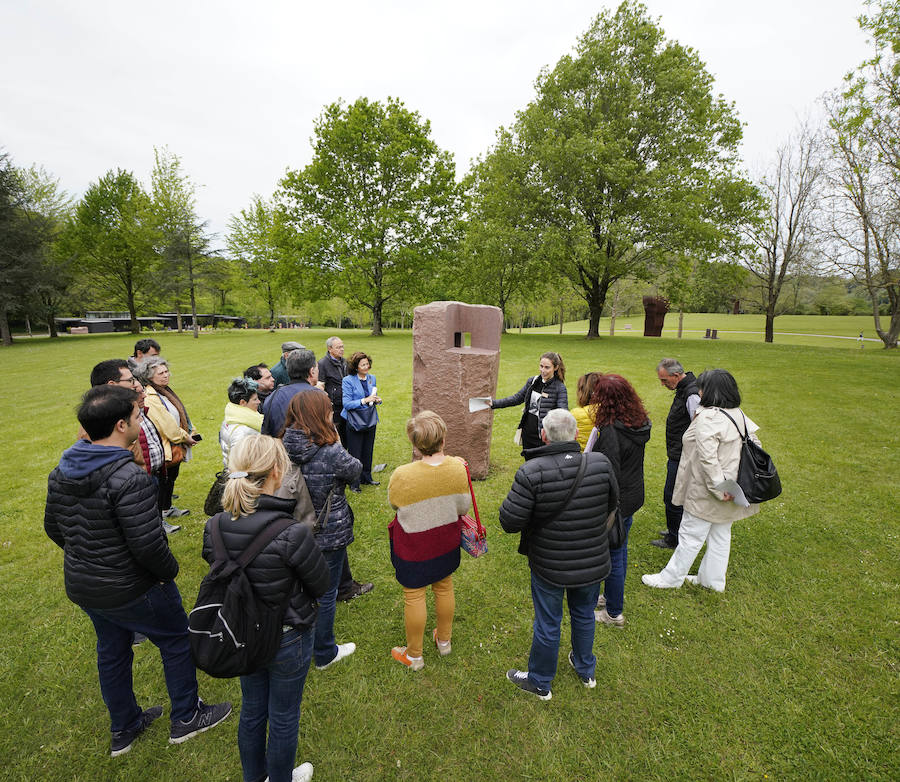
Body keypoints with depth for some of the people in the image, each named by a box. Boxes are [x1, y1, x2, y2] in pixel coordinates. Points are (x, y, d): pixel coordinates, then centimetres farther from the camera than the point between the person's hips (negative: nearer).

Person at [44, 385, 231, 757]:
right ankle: (186, 718, 32)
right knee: (177, 641, 14)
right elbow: (147, 543, -31)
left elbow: (53, 528, 8)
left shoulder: (61, 472, -3)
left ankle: (123, 729, 46)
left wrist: (87, 557, 17)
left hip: (81, 586, 8)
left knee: (111, 651, 26)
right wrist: (169, 570, -12)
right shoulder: (129, 478, -31)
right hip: (131, 590, -8)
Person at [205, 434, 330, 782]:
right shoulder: (292, 534, -34)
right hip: (288, 639, -5)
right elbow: (321, 585, -18)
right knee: (283, 718, 22)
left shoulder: (214, 528, -17)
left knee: (251, 711, 29)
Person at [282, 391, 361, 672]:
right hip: (328, 535, -6)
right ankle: (324, 654, 35)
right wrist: (336, 444, -3)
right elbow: (355, 472, -9)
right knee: (325, 593, 15)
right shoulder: (332, 454, -29)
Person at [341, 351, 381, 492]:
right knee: (355, 454, 2)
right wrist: (364, 401, -25)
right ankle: (354, 482, 15)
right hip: (355, 421, -5)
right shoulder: (348, 381, -11)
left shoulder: (372, 378, 6)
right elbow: (346, 403, -16)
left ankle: (366, 478, 30)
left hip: (370, 421, 5)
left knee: (368, 451, 14)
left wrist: (377, 400, -4)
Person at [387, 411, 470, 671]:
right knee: (444, 587, 25)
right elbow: (464, 506, -9)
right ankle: (444, 640, 48)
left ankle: (414, 655, 37)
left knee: (414, 596, 16)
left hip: (413, 546, -3)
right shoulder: (457, 467, -20)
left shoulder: (402, 475, -30)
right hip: (447, 541, 4)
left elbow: (394, 503, -8)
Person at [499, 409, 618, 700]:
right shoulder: (601, 464, -15)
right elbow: (612, 504, 2)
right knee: (584, 615, 28)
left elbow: (509, 522, -23)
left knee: (547, 625, 17)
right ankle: (586, 670, 52)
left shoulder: (532, 473, -28)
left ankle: (540, 682, 41)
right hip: (594, 564, 4)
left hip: (549, 567, -3)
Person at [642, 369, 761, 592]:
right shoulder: (739, 415, 5)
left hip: (706, 492, -9)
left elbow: (708, 458, -30)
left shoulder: (707, 418, -23)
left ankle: (672, 577, 21)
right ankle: (713, 580, 35)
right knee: (720, 535, 20)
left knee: (690, 535, 5)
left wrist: (718, 488, -23)